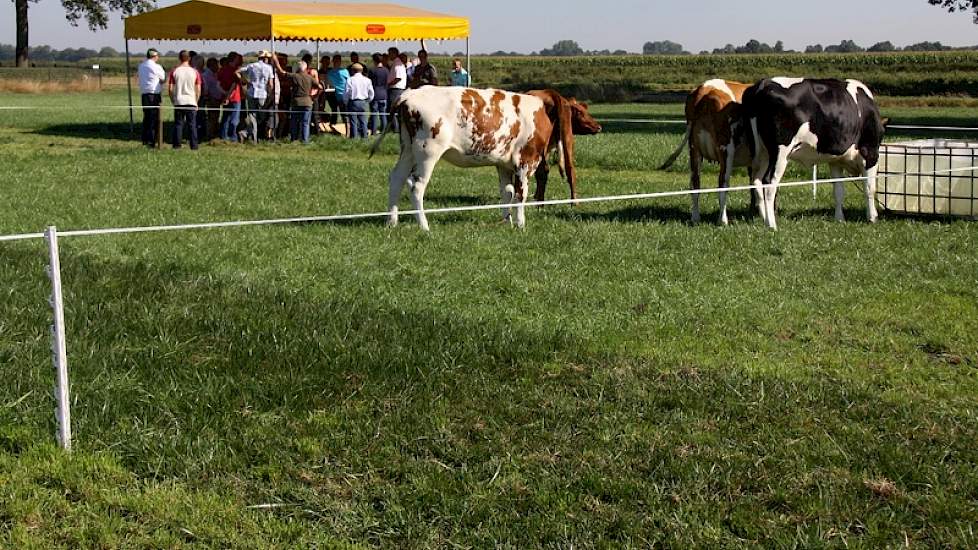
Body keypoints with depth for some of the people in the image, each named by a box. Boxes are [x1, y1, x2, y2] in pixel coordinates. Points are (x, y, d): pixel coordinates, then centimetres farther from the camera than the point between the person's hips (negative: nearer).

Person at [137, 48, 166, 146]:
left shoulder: (141, 66, 13)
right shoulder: (156, 67, -8)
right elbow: (163, 80, -2)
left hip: (144, 93, 7)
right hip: (154, 93, -7)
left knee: (146, 117, 14)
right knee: (154, 118, -5)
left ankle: (145, 140, 16)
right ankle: (151, 141, -9)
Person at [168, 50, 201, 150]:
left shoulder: (174, 71, -1)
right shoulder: (195, 72, 0)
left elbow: (170, 89, -1)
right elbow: (198, 89, 1)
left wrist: (172, 101, 11)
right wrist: (196, 101, 12)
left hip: (178, 102, 0)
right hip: (191, 101, 0)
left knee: (178, 124, 6)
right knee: (192, 125, 4)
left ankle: (177, 145, 4)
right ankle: (194, 145, 3)